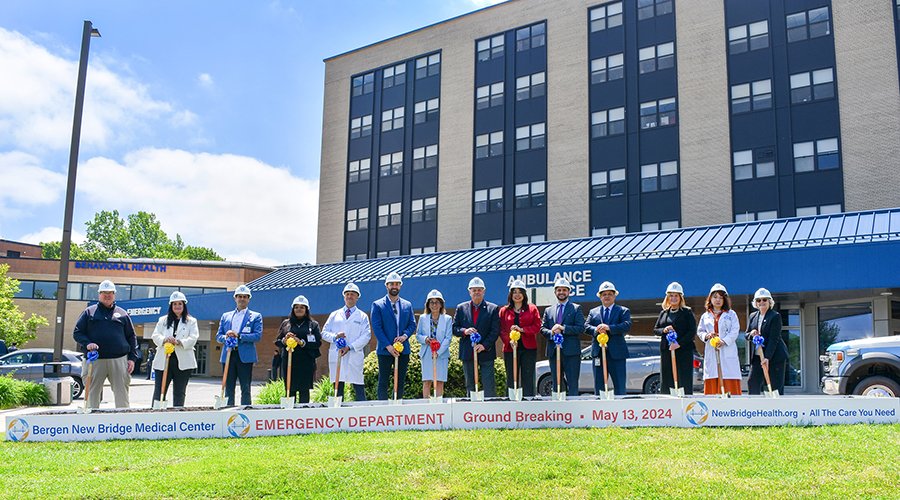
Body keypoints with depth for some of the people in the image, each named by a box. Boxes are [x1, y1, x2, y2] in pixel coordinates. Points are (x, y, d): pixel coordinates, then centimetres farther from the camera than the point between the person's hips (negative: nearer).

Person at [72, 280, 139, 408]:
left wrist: (132, 358, 3)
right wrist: (87, 343, -12)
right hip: (95, 360, 0)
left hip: (119, 360, 0)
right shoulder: (89, 312, 11)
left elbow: (131, 337, 13)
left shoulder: (122, 313, 14)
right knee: (92, 393, 6)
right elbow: (77, 333, 9)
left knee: (122, 394, 0)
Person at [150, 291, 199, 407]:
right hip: (164, 360, 1)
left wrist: (178, 342, -20)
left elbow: (193, 339, -3)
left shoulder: (191, 321, 10)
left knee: (179, 393, 6)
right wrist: (164, 340, -18)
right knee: (159, 391, -3)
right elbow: (155, 335, 5)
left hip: (183, 362, -1)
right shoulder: (163, 320, 16)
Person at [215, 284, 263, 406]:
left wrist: (238, 336, -14)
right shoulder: (225, 316, 18)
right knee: (228, 388, 5)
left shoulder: (256, 316, 7)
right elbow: (218, 336, 13)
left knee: (245, 389, -2)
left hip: (245, 356, -3)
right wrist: (226, 337, -10)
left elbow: (258, 335, -5)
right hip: (228, 355, 3)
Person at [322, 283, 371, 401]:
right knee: (338, 388, 3)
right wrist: (335, 337, -8)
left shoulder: (362, 316, 11)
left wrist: (350, 347, -12)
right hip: (336, 356, 2)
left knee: (359, 388, -7)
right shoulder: (334, 315, 18)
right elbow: (324, 333, 14)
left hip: (355, 356, -2)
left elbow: (366, 336, 0)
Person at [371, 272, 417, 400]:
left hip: (403, 350, 4)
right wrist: (388, 346, -15)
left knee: (400, 382, 7)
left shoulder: (407, 305, 13)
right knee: (383, 383, -1)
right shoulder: (377, 305, 0)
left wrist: (405, 335, -12)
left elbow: (412, 324, 10)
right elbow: (376, 327, -6)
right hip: (385, 350, -3)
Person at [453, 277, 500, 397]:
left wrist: (484, 345, -15)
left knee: (489, 386, -4)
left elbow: (495, 331, -3)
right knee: (470, 386, 8)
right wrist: (464, 331, -12)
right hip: (467, 354, 2)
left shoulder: (493, 308, 3)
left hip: (486, 352, -2)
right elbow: (454, 328, 9)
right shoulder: (461, 308, 10)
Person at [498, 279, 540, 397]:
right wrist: (509, 340, -14)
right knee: (511, 379, 2)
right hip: (510, 348, 1)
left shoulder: (532, 309, 9)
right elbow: (501, 330, 4)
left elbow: (537, 326, 0)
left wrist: (522, 329, -13)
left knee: (528, 379, 0)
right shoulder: (504, 310, 11)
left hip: (528, 348, 0)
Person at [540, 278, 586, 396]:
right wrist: (551, 333, -11)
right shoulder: (548, 310, 17)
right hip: (553, 351, 4)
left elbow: (581, 328, -5)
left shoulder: (576, 308, 6)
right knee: (556, 384, 7)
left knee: (572, 384, -4)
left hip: (571, 351, -4)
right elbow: (542, 329, 10)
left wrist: (563, 328, -15)